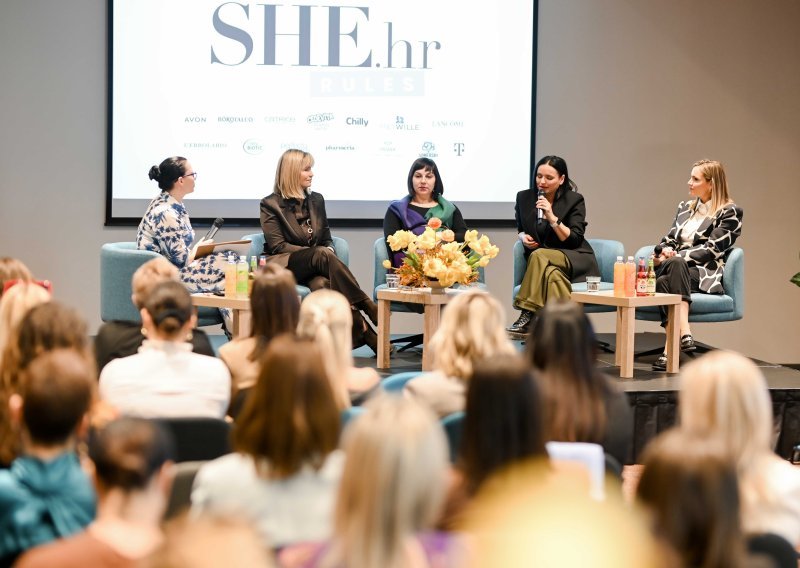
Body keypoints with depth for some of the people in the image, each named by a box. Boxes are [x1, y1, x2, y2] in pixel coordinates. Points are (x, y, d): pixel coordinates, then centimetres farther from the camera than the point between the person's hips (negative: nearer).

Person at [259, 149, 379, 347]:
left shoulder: (316, 200, 18)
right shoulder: (270, 204, 1)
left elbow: (326, 239, 19)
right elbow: (277, 246, -7)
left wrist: (329, 251, -8)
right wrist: (321, 253, -17)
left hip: (311, 269, 4)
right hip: (282, 266, -4)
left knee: (322, 283, -36)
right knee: (322, 255, -35)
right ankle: (368, 307, -39)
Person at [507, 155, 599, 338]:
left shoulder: (574, 200, -2)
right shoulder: (524, 198, 8)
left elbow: (575, 241, -9)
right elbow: (520, 229, 24)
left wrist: (552, 217, -20)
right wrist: (523, 237, -1)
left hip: (575, 262, -3)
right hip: (538, 262, 3)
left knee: (540, 256, -34)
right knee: (553, 275, -35)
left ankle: (527, 317, -39)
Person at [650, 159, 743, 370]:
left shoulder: (729, 212, 3)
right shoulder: (685, 207, 24)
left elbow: (712, 250, -7)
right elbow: (668, 240, 21)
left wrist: (675, 256, -15)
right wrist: (664, 252, -4)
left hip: (705, 274, -5)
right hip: (674, 267, 5)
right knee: (662, 282, -34)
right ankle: (684, 334, -49)